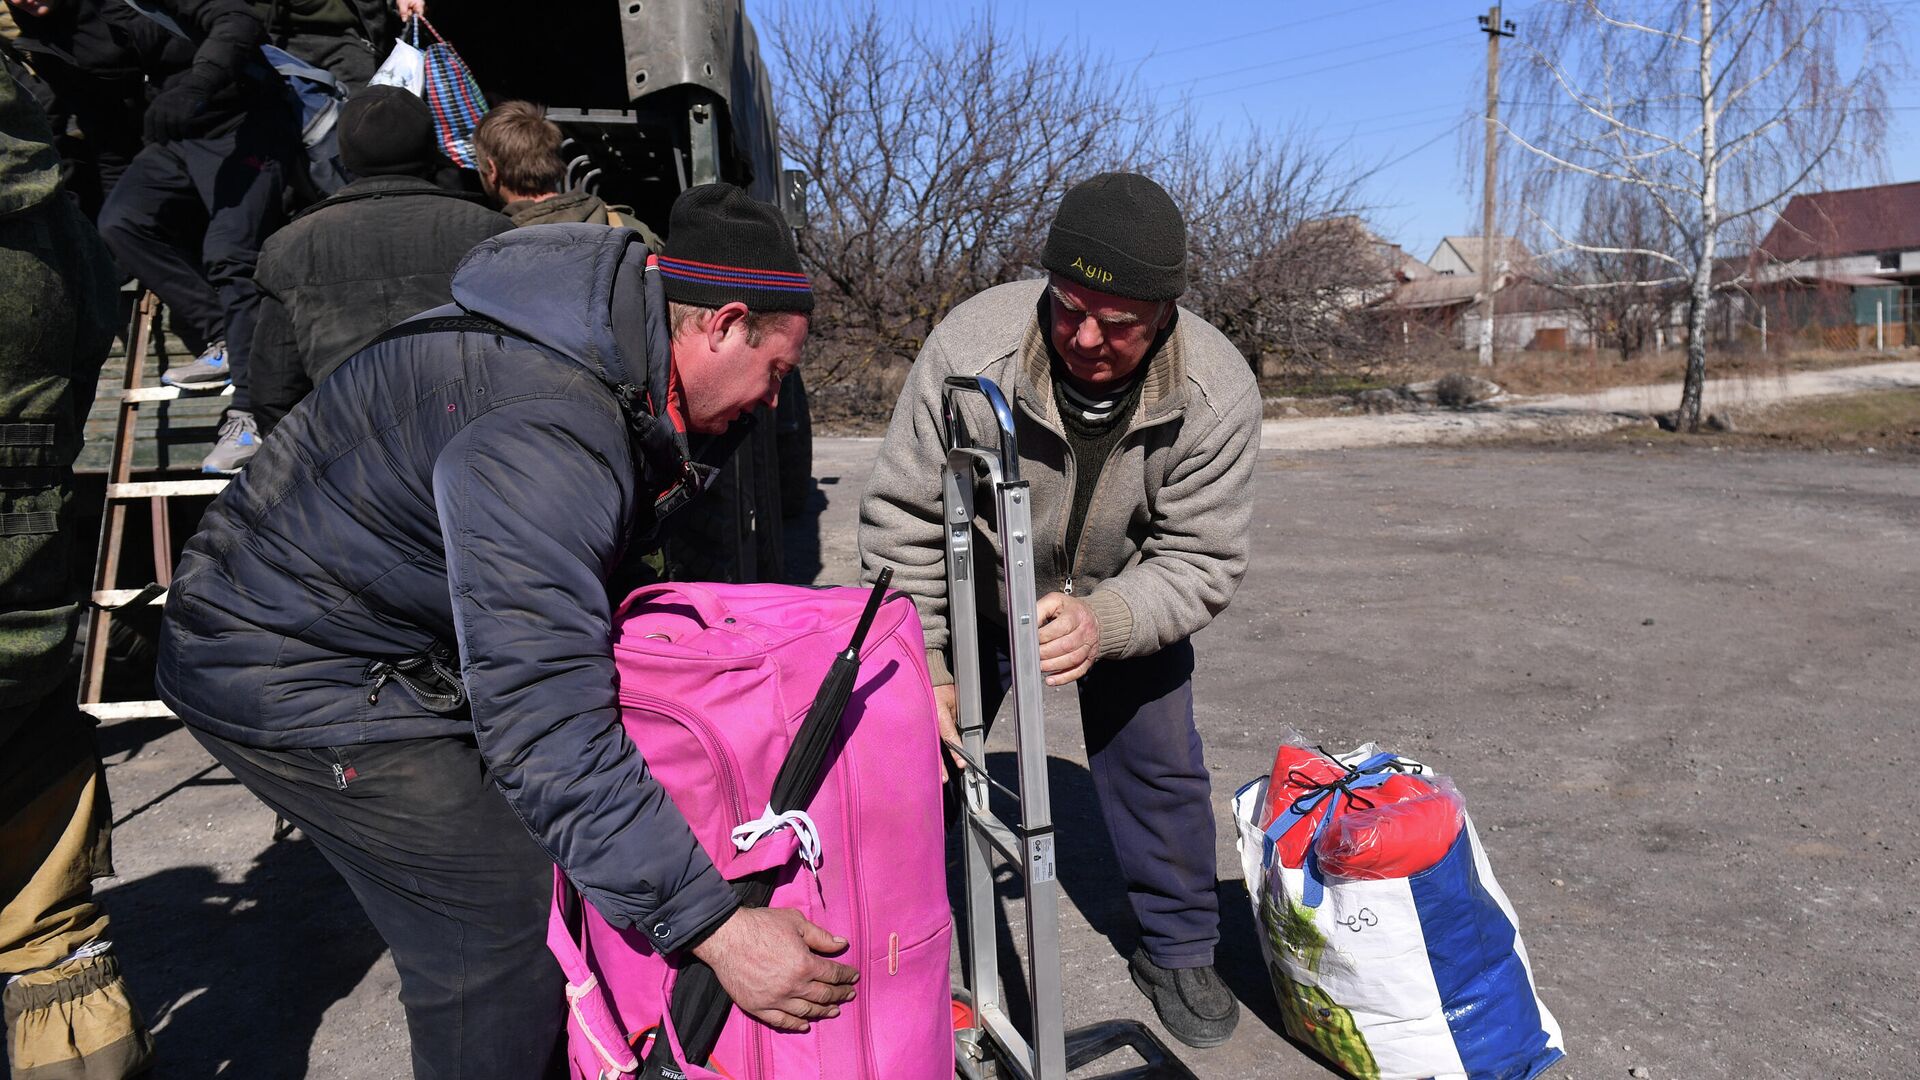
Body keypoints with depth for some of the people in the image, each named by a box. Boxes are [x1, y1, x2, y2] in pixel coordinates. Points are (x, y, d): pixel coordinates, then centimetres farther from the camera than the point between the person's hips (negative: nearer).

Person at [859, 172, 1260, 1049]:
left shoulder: (1217, 393, -30)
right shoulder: (972, 346, -34)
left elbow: (1201, 562, -22)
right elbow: (901, 521, -23)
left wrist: (1101, 623, -41)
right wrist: (924, 672, -22)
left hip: (1126, 596, 1)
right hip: (980, 581, 0)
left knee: (1156, 765, 2)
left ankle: (1179, 951, 27)